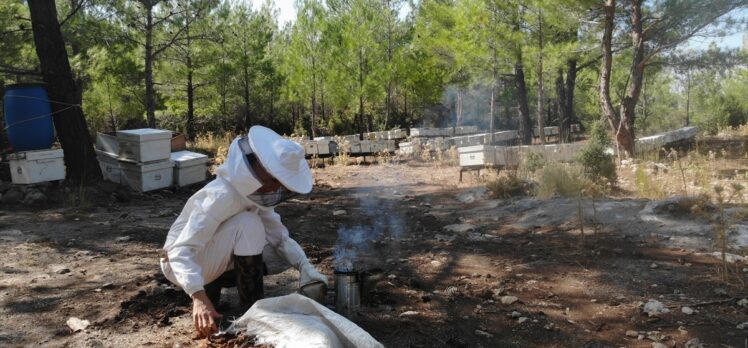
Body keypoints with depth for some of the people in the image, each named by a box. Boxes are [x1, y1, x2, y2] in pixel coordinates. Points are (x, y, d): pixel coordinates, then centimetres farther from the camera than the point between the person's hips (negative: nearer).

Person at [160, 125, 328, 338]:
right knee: (248, 224, -30)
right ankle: (253, 308, -16)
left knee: (284, 254, -5)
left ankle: (213, 284, 6)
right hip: (183, 262, -7)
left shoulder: (255, 192, -7)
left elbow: (280, 237, -3)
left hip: (216, 260, 8)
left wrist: (305, 266, -20)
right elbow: (180, 250, -37)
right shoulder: (221, 196, -31)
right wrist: (199, 297, -50)